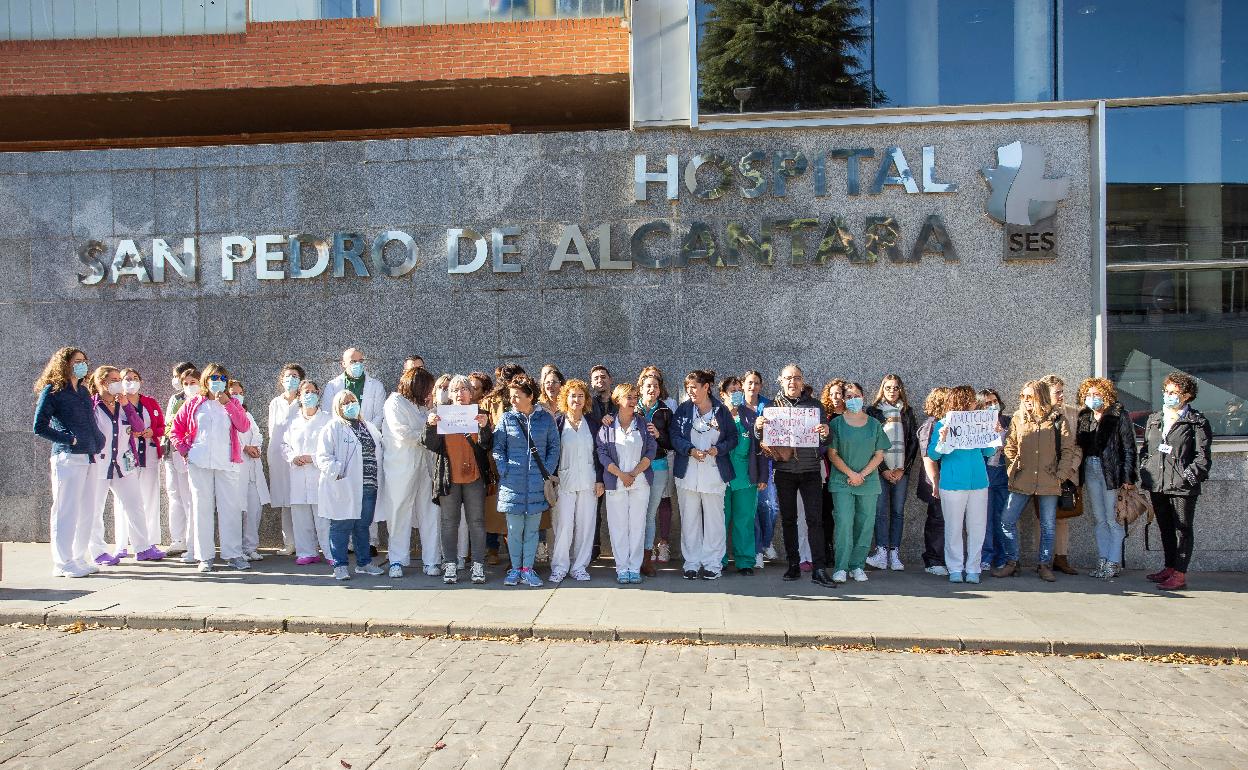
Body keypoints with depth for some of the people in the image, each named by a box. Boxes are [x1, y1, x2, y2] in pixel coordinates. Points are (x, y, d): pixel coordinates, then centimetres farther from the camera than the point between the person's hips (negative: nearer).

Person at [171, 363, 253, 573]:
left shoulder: (232, 404, 12)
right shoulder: (194, 403, 11)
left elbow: (244, 426, -4)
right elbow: (176, 427, 13)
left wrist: (227, 404, -9)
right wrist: (184, 450, 2)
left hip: (227, 463, 1)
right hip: (199, 463, 0)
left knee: (231, 507, -2)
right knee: (202, 507, 2)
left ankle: (233, 554, 3)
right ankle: (204, 556, 8)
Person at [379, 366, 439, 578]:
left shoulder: (418, 404, 18)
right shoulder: (395, 403, -6)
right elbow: (404, 435, -14)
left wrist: (429, 410, 4)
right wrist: (425, 433, 0)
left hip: (424, 464, 6)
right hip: (402, 467, -6)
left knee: (429, 512, 3)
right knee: (400, 514, 2)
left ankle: (432, 560, 8)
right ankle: (397, 561, 13)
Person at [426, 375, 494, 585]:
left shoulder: (479, 414, 4)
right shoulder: (441, 415, 7)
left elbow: (486, 445, -5)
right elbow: (432, 446, -1)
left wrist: (484, 426, -23)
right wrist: (430, 425, -18)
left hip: (474, 476, -1)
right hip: (448, 477, 1)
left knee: (476, 521, 2)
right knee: (449, 522, 5)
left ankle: (478, 565, 8)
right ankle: (450, 565, 13)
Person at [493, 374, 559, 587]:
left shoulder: (545, 418, 4)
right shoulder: (506, 418, 3)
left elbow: (554, 446, 7)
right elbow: (497, 447, 4)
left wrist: (548, 471, -3)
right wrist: (504, 471, -7)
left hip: (537, 482, 0)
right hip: (513, 482, 0)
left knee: (532, 528, 6)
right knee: (514, 529, 5)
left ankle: (527, 569, 15)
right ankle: (515, 569, 17)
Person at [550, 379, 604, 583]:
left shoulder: (592, 423, 9)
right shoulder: (557, 422, 1)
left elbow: (599, 453, 9)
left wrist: (599, 480, 4)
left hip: (588, 482, 3)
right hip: (564, 481, -3)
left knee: (585, 524, 4)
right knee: (563, 524, -6)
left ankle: (579, 566, 15)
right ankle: (559, 567, 6)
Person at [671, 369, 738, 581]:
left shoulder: (721, 411, 3)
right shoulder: (683, 409, 5)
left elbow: (733, 438, 4)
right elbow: (675, 437, -1)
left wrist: (718, 449, -14)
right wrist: (691, 450, -17)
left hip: (714, 474, -1)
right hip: (687, 474, 1)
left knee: (714, 519, 3)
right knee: (689, 520, 6)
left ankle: (712, 564, 13)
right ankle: (692, 563, 15)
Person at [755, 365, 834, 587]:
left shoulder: (815, 406, 6)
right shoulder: (773, 405, 6)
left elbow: (825, 443, 5)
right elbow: (762, 440, 4)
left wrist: (825, 435, -18)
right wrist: (758, 428, -18)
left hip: (810, 470, -1)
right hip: (784, 471, 1)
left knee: (815, 519, -5)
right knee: (788, 519, 7)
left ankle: (819, 568, -3)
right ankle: (793, 565, 16)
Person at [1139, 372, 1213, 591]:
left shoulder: (1197, 422, -3)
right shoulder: (1154, 419, 15)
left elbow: (1202, 456, -8)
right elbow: (1145, 449, 19)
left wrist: (1189, 475, -17)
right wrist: (1144, 471, 8)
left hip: (1182, 485, -6)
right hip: (1157, 484, 6)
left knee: (1182, 529, 0)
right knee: (1165, 528, 15)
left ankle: (1180, 574, 2)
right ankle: (1170, 568, 27)